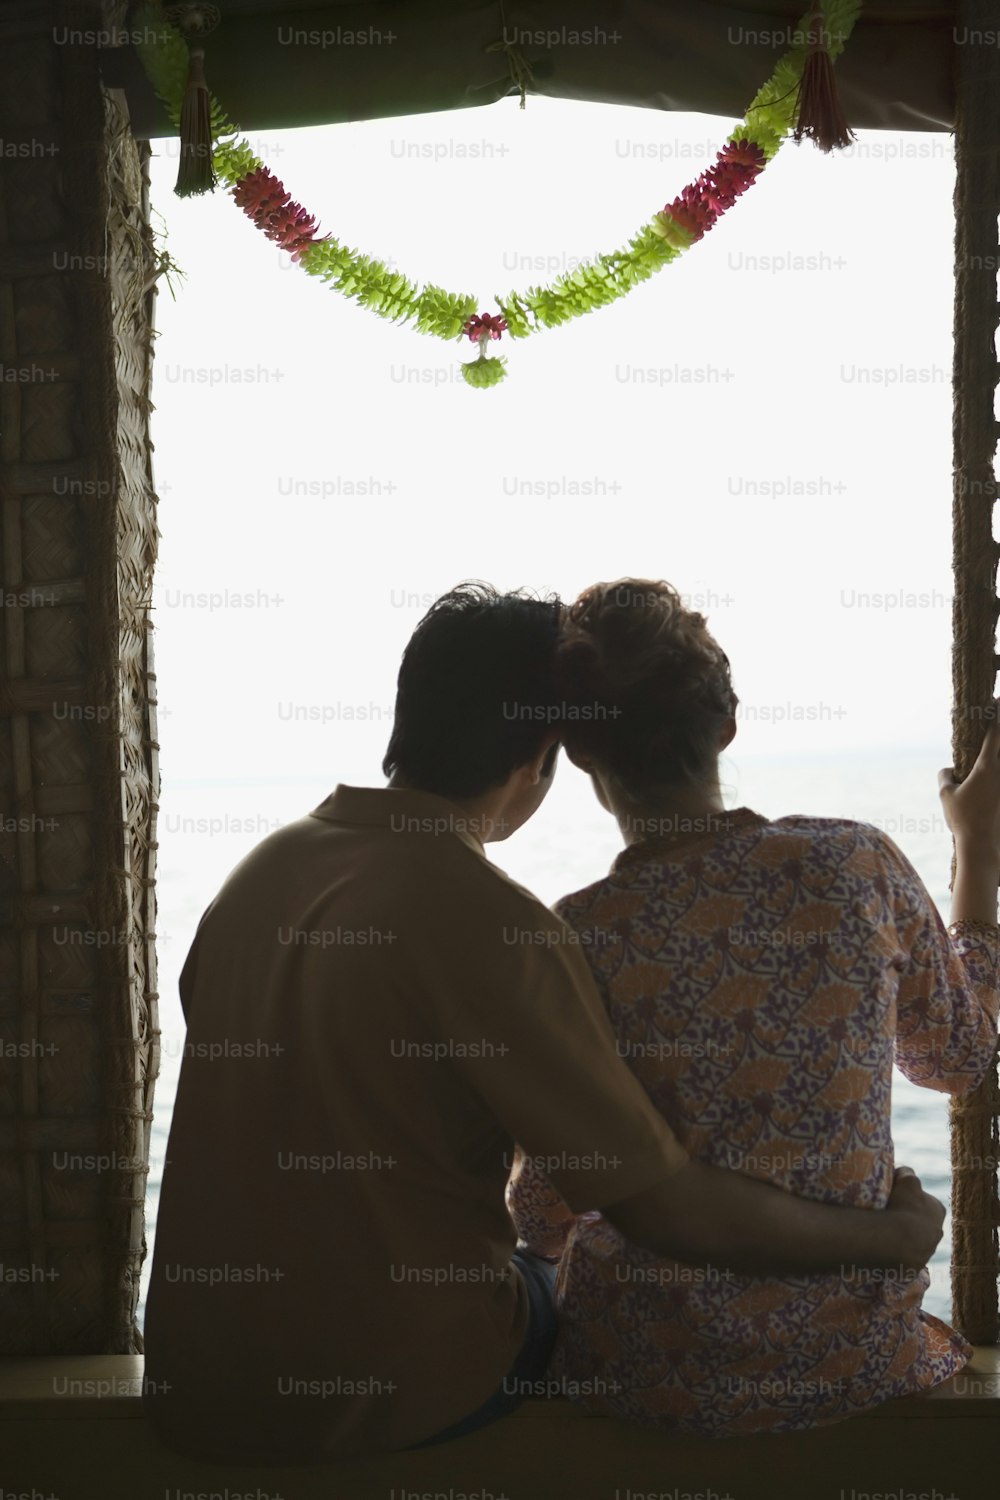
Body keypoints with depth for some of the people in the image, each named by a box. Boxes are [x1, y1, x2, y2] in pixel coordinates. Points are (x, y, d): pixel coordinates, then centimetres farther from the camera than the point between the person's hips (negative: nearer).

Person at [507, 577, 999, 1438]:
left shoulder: (580, 940, -18)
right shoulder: (861, 866, -12)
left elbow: (545, 1219, -8)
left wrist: (525, 1223, 16)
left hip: (665, 1381, -2)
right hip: (861, 1365, 3)